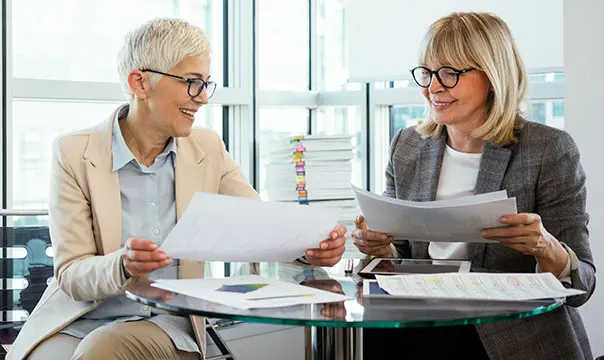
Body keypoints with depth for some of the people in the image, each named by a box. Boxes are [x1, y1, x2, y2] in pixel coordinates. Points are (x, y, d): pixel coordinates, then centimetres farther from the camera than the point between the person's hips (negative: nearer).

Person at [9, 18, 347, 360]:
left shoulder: (208, 150, 6)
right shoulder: (74, 154, -5)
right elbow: (71, 275, -8)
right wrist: (122, 266, -31)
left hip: (169, 327, 0)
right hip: (77, 324, 0)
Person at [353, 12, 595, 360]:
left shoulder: (549, 150, -6)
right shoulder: (407, 146, 8)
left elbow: (581, 286, -5)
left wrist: (545, 248, -25)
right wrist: (382, 249, -7)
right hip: (425, 327, 4)